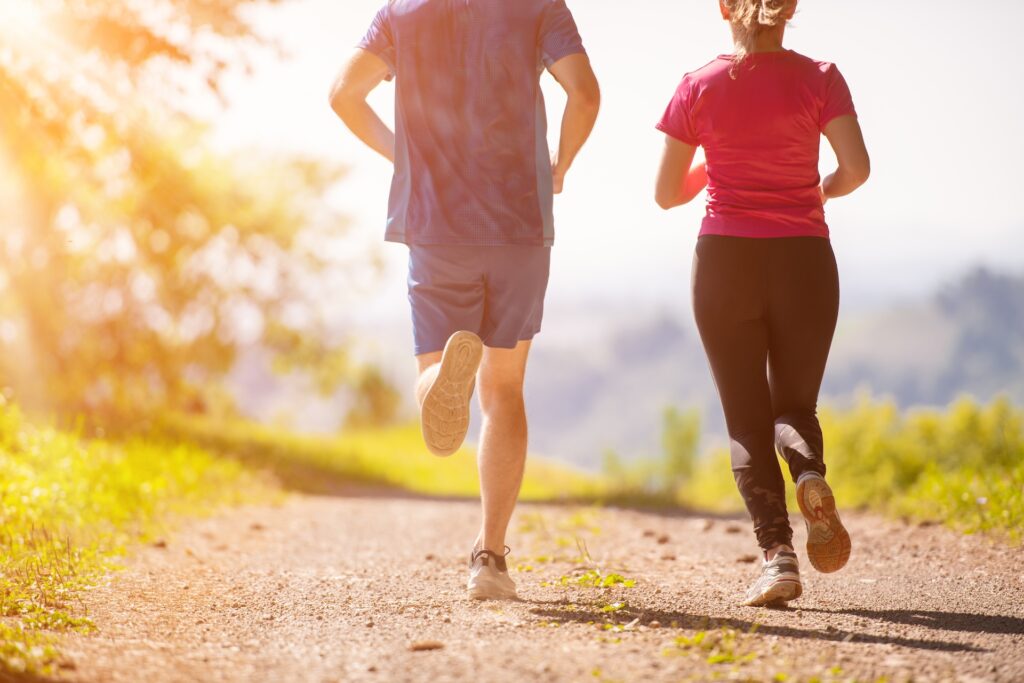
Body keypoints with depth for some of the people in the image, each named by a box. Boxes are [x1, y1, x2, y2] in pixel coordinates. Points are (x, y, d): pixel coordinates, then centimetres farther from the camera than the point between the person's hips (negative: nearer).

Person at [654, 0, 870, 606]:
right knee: (795, 404, 16)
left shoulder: (699, 88, 0)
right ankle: (812, 474, -19)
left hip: (726, 260, 0)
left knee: (747, 418, 6)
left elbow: (666, 193, 4)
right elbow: (857, 167, -11)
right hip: (804, 260, 0)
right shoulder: (818, 79, -1)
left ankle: (778, 552, -11)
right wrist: (822, 192, 10)